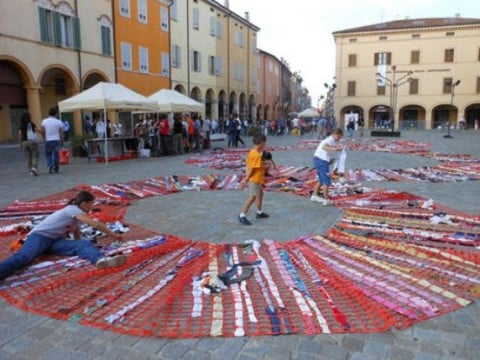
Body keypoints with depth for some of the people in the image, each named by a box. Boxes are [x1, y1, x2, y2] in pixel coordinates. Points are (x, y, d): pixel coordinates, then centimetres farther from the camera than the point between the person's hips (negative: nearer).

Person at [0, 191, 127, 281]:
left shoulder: (76, 217, 19)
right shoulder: (73, 209, -8)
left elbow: (78, 239, 17)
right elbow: (96, 224, -17)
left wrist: (75, 229, -3)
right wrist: (114, 235, -10)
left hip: (54, 241, 5)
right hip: (39, 236, -5)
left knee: (83, 244, -22)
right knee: (23, 257, -36)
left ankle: (102, 260, -53)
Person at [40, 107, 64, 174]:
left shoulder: (44, 121, 1)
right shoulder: (59, 122, -2)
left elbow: (42, 132, -1)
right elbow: (61, 133, -2)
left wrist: (45, 138, 16)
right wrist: (62, 142, 5)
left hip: (48, 140, 1)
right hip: (56, 140, -1)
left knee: (48, 154, 14)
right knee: (56, 155, 4)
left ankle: (50, 166, -7)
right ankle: (55, 169, 8)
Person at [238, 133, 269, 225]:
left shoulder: (252, 152, 7)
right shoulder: (257, 155, -22)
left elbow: (247, 164, 10)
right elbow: (252, 168, -23)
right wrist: (246, 179, -21)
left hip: (256, 179, 11)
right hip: (254, 179, -11)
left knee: (260, 193, 23)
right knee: (252, 197, -10)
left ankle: (259, 212, 38)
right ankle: (242, 216, -8)